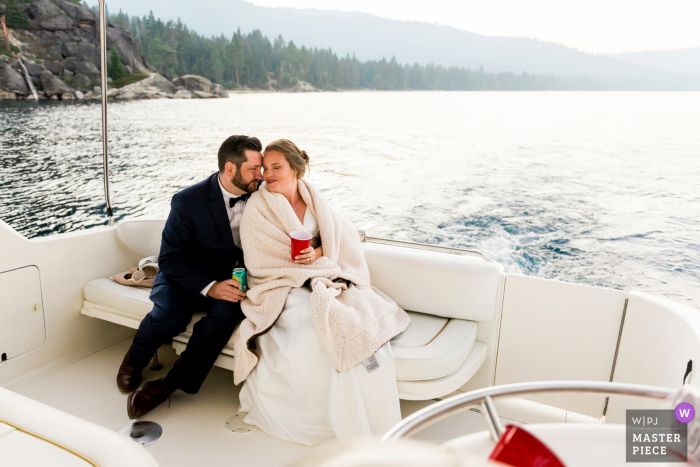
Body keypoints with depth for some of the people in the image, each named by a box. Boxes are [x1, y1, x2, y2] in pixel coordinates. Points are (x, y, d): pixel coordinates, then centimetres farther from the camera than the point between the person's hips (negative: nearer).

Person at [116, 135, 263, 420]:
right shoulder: (188, 201, -16)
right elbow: (170, 259, -15)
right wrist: (209, 287, -28)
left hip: (232, 280, 2)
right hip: (187, 278, -2)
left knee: (226, 313, -32)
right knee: (169, 318, -32)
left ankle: (169, 385, -14)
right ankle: (135, 359, 7)